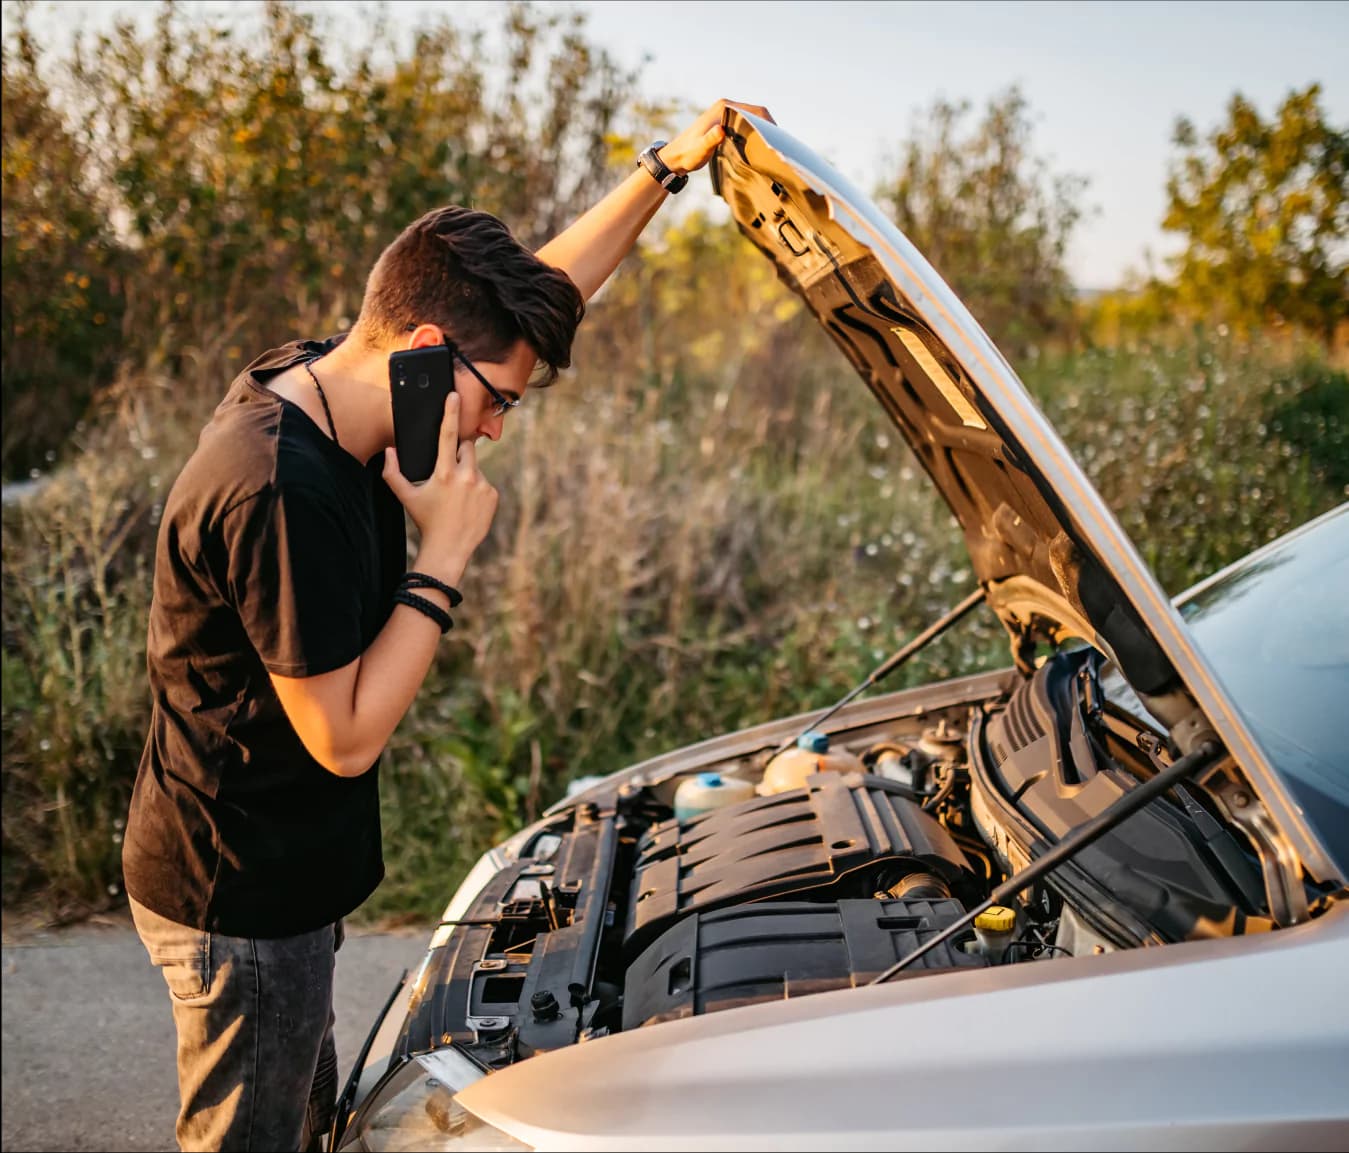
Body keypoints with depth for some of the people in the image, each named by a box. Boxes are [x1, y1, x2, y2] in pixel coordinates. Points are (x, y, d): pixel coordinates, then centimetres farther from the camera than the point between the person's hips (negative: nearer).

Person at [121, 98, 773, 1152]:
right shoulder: (283, 493, -31)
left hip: (278, 878, 9)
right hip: (243, 904, -9)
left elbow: (539, 287, 7)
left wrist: (669, 166, 7)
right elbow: (345, 738, -25)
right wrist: (447, 552, -22)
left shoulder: (316, 382, -2)